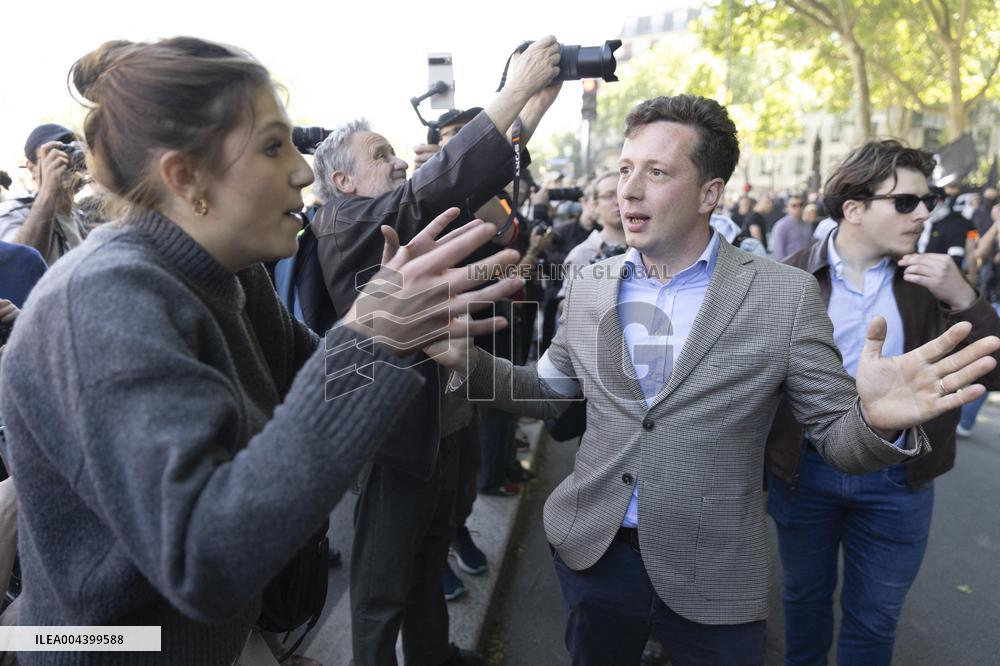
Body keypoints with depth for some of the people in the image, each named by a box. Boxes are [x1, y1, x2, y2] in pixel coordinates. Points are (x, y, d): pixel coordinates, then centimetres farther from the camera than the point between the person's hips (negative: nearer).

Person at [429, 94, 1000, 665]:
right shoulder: (591, 286, -1)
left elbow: (836, 438, -8)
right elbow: (547, 393, 7)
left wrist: (876, 421, -31)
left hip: (713, 580, -2)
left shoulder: (786, 295, -11)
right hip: (592, 555, 3)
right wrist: (468, 359, -10)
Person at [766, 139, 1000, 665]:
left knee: (873, 621, 17)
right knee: (805, 597, 21)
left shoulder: (932, 281, -2)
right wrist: (756, 467, -4)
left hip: (898, 483, 1)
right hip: (804, 473, -1)